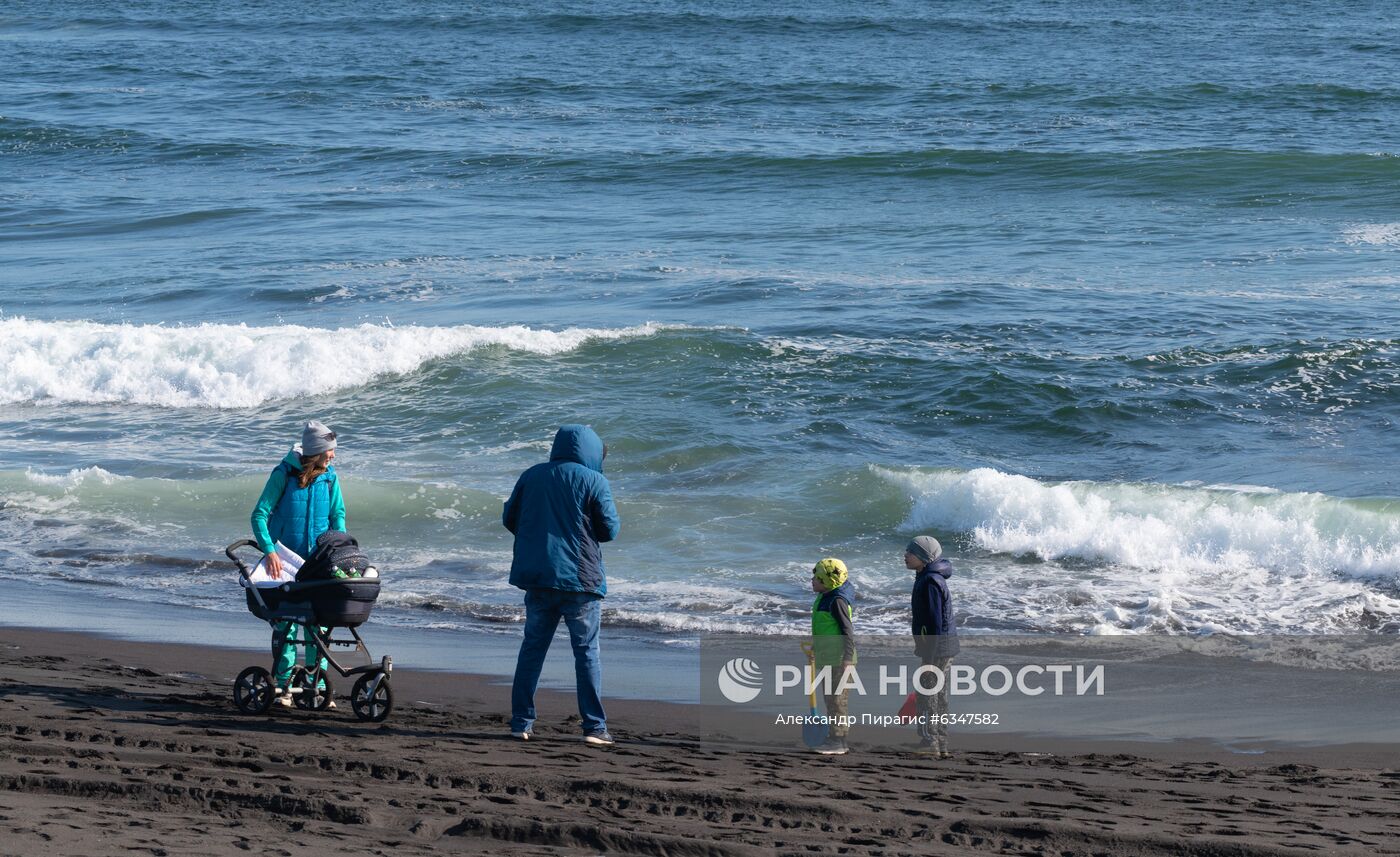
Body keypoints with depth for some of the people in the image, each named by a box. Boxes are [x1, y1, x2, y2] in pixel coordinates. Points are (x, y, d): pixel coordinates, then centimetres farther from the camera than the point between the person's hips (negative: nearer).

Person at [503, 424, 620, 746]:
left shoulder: (531, 476, 7)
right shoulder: (595, 482, -6)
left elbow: (509, 518, 12)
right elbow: (609, 530, -5)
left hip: (536, 577, 4)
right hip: (580, 578, -4)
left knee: (532, 649, 11)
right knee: (587, 652, 3)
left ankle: (521, 722, 9)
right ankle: (594, 727, 0)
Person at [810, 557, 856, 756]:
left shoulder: (837, 601, -18)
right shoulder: (824, 598, 12)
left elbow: (848, 632, -20)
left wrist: (847, 661, -23)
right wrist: (815, 648, 32)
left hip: (838, 659, -10)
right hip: (827, 659, 10)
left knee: (836, 700, -6)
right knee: (830, 700, 15)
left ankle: (838, 742, -2)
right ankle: (834, 739, 22)